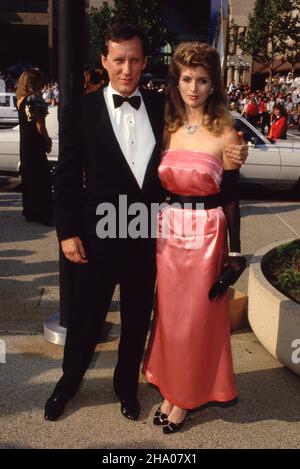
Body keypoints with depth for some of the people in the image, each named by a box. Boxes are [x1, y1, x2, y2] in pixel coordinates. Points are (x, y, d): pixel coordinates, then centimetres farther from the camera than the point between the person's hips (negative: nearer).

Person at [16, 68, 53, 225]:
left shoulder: (21, 99, 11)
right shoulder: (35, 98, -14)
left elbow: (28, 121, 9)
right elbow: (40, 125, -15)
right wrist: (48, 141, -3)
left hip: (24, 144, 9)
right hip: (36, 144, -9)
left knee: (28, 178, 13)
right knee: (43, 180, -5)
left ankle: (30, 212, 20)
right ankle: (45, 215, -5)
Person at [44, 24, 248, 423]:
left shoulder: (162, 107, 1)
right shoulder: (81, 111, -5)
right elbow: (67, 177, -4)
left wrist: (231, 157, -12)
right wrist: (68, 233, -8)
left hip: (148, 236, 2)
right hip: (98, 235, -2)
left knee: (137, 318, 17)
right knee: (86, 316, 14)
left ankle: (127, 385, 41)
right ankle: (70, 380, 40)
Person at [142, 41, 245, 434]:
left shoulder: (225, 135, -7)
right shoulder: (168, 129, 5)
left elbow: (231, 198, -5)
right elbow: (158, 186, 8)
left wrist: (235, 252, -3)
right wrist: (153, 232, 5)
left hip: (207, 236, -4)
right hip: (168, 232, 4)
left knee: (197, 317, 9)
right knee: (168, 314, 13)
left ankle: (186, 397, 29)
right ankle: (170, 389, 33)